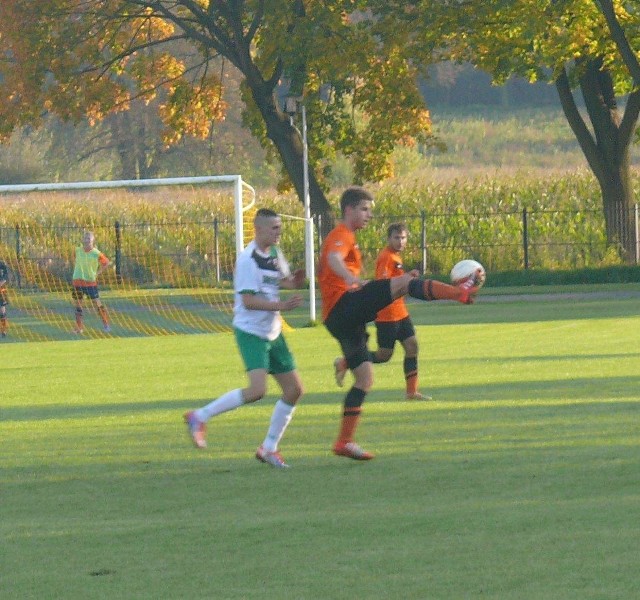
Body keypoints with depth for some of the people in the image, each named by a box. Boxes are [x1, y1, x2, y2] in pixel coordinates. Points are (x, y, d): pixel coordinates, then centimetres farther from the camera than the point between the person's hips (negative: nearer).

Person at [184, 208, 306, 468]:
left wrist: (294, 281, 3)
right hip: (250, 332, -9)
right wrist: (281, 305, -29)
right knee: (257, 390, -24)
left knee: (294, 390, 7)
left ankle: (269, 447, 17)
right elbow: (248, 300, -23)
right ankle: (200, 417, -10)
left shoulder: (275, 254, 9)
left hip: (272, 332, 9)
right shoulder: (248, 259, -17)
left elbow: (283, 280, 26)